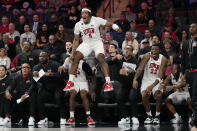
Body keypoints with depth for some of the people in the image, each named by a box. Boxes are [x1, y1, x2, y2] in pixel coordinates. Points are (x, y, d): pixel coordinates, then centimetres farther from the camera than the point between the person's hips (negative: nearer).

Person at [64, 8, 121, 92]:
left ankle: (108, 83, -25)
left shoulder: (97, 20, -15)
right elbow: (76, 40, 3)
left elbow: (109, 24, -9)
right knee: (76, 58, -14)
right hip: (86, 43, 3)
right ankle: (70, 82, -4)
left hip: (97, 42, -3)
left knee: (101, 59, -24)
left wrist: (116, 27, -32)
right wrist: (73, 53, 0)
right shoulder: (78, 25, -6)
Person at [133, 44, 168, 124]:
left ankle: (157, 116, -9)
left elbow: (160, 76, -20)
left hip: (157, 81, -1)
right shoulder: (147, 57, -11)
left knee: (158, 95, -29)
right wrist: (135, 79, -39)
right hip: (147, 80, 1)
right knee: (144, 95, -26)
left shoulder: (163, 60, -13)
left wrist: (152, 85, -35)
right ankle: (149, 116, -7)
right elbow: (140, 68, -21)